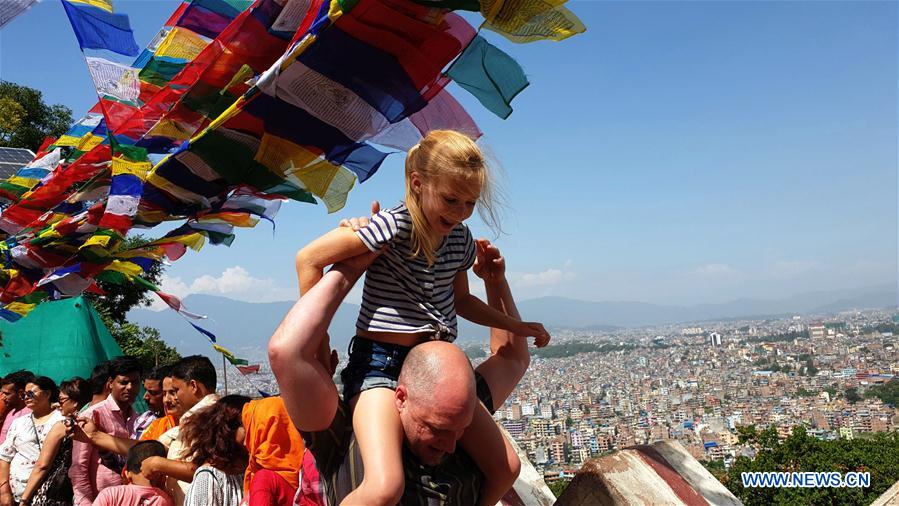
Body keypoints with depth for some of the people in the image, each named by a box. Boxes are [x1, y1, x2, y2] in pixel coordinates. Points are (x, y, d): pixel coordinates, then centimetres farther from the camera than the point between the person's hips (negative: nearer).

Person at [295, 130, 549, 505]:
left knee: (506, 466, 4)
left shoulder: (462, 240, 7)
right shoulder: (393, 227, -15)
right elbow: (308, 259, -12)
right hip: (380, 362, -7)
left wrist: (516, 326, 21)